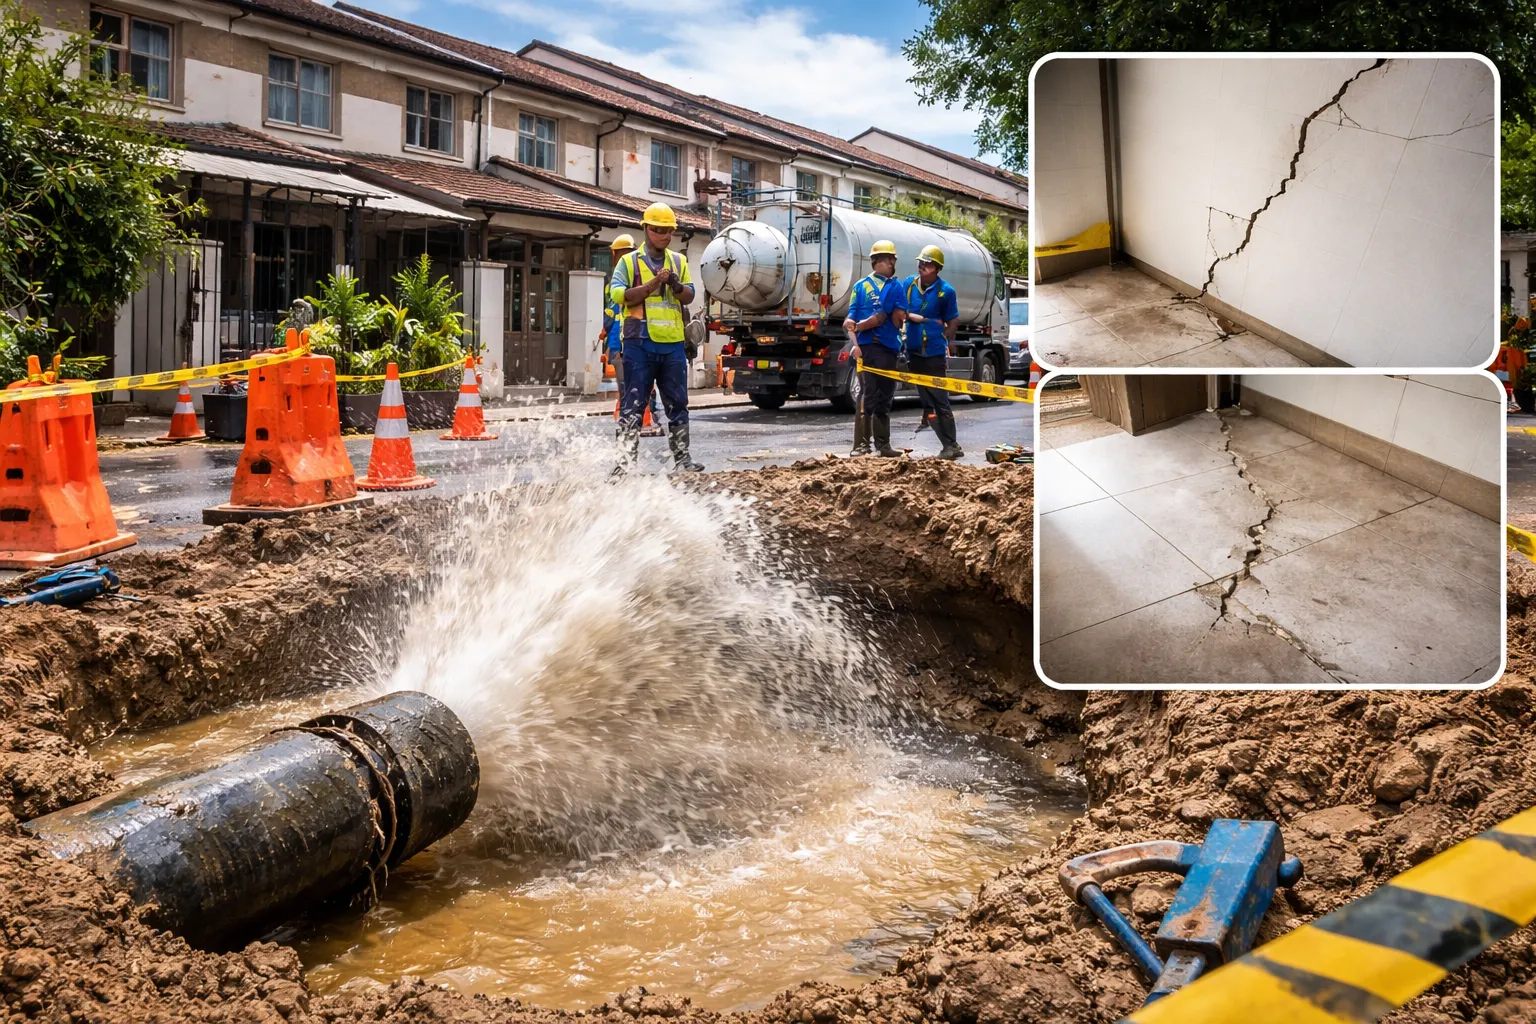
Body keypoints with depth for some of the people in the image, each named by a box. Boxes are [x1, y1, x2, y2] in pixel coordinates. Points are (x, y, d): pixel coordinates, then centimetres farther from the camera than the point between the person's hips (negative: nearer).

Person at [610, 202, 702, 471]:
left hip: (673, 343, 4)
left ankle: (681, 456, 16)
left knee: (677, 403, 8)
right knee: (632, 404, -2)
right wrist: (653, 284, -14)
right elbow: (618, 294, -9)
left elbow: (689, 296, 8)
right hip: (640, 342, -4)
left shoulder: (679, 261, 14)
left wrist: (675, 284, -13)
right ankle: (628, 458, 1)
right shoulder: (629, 262, 3)